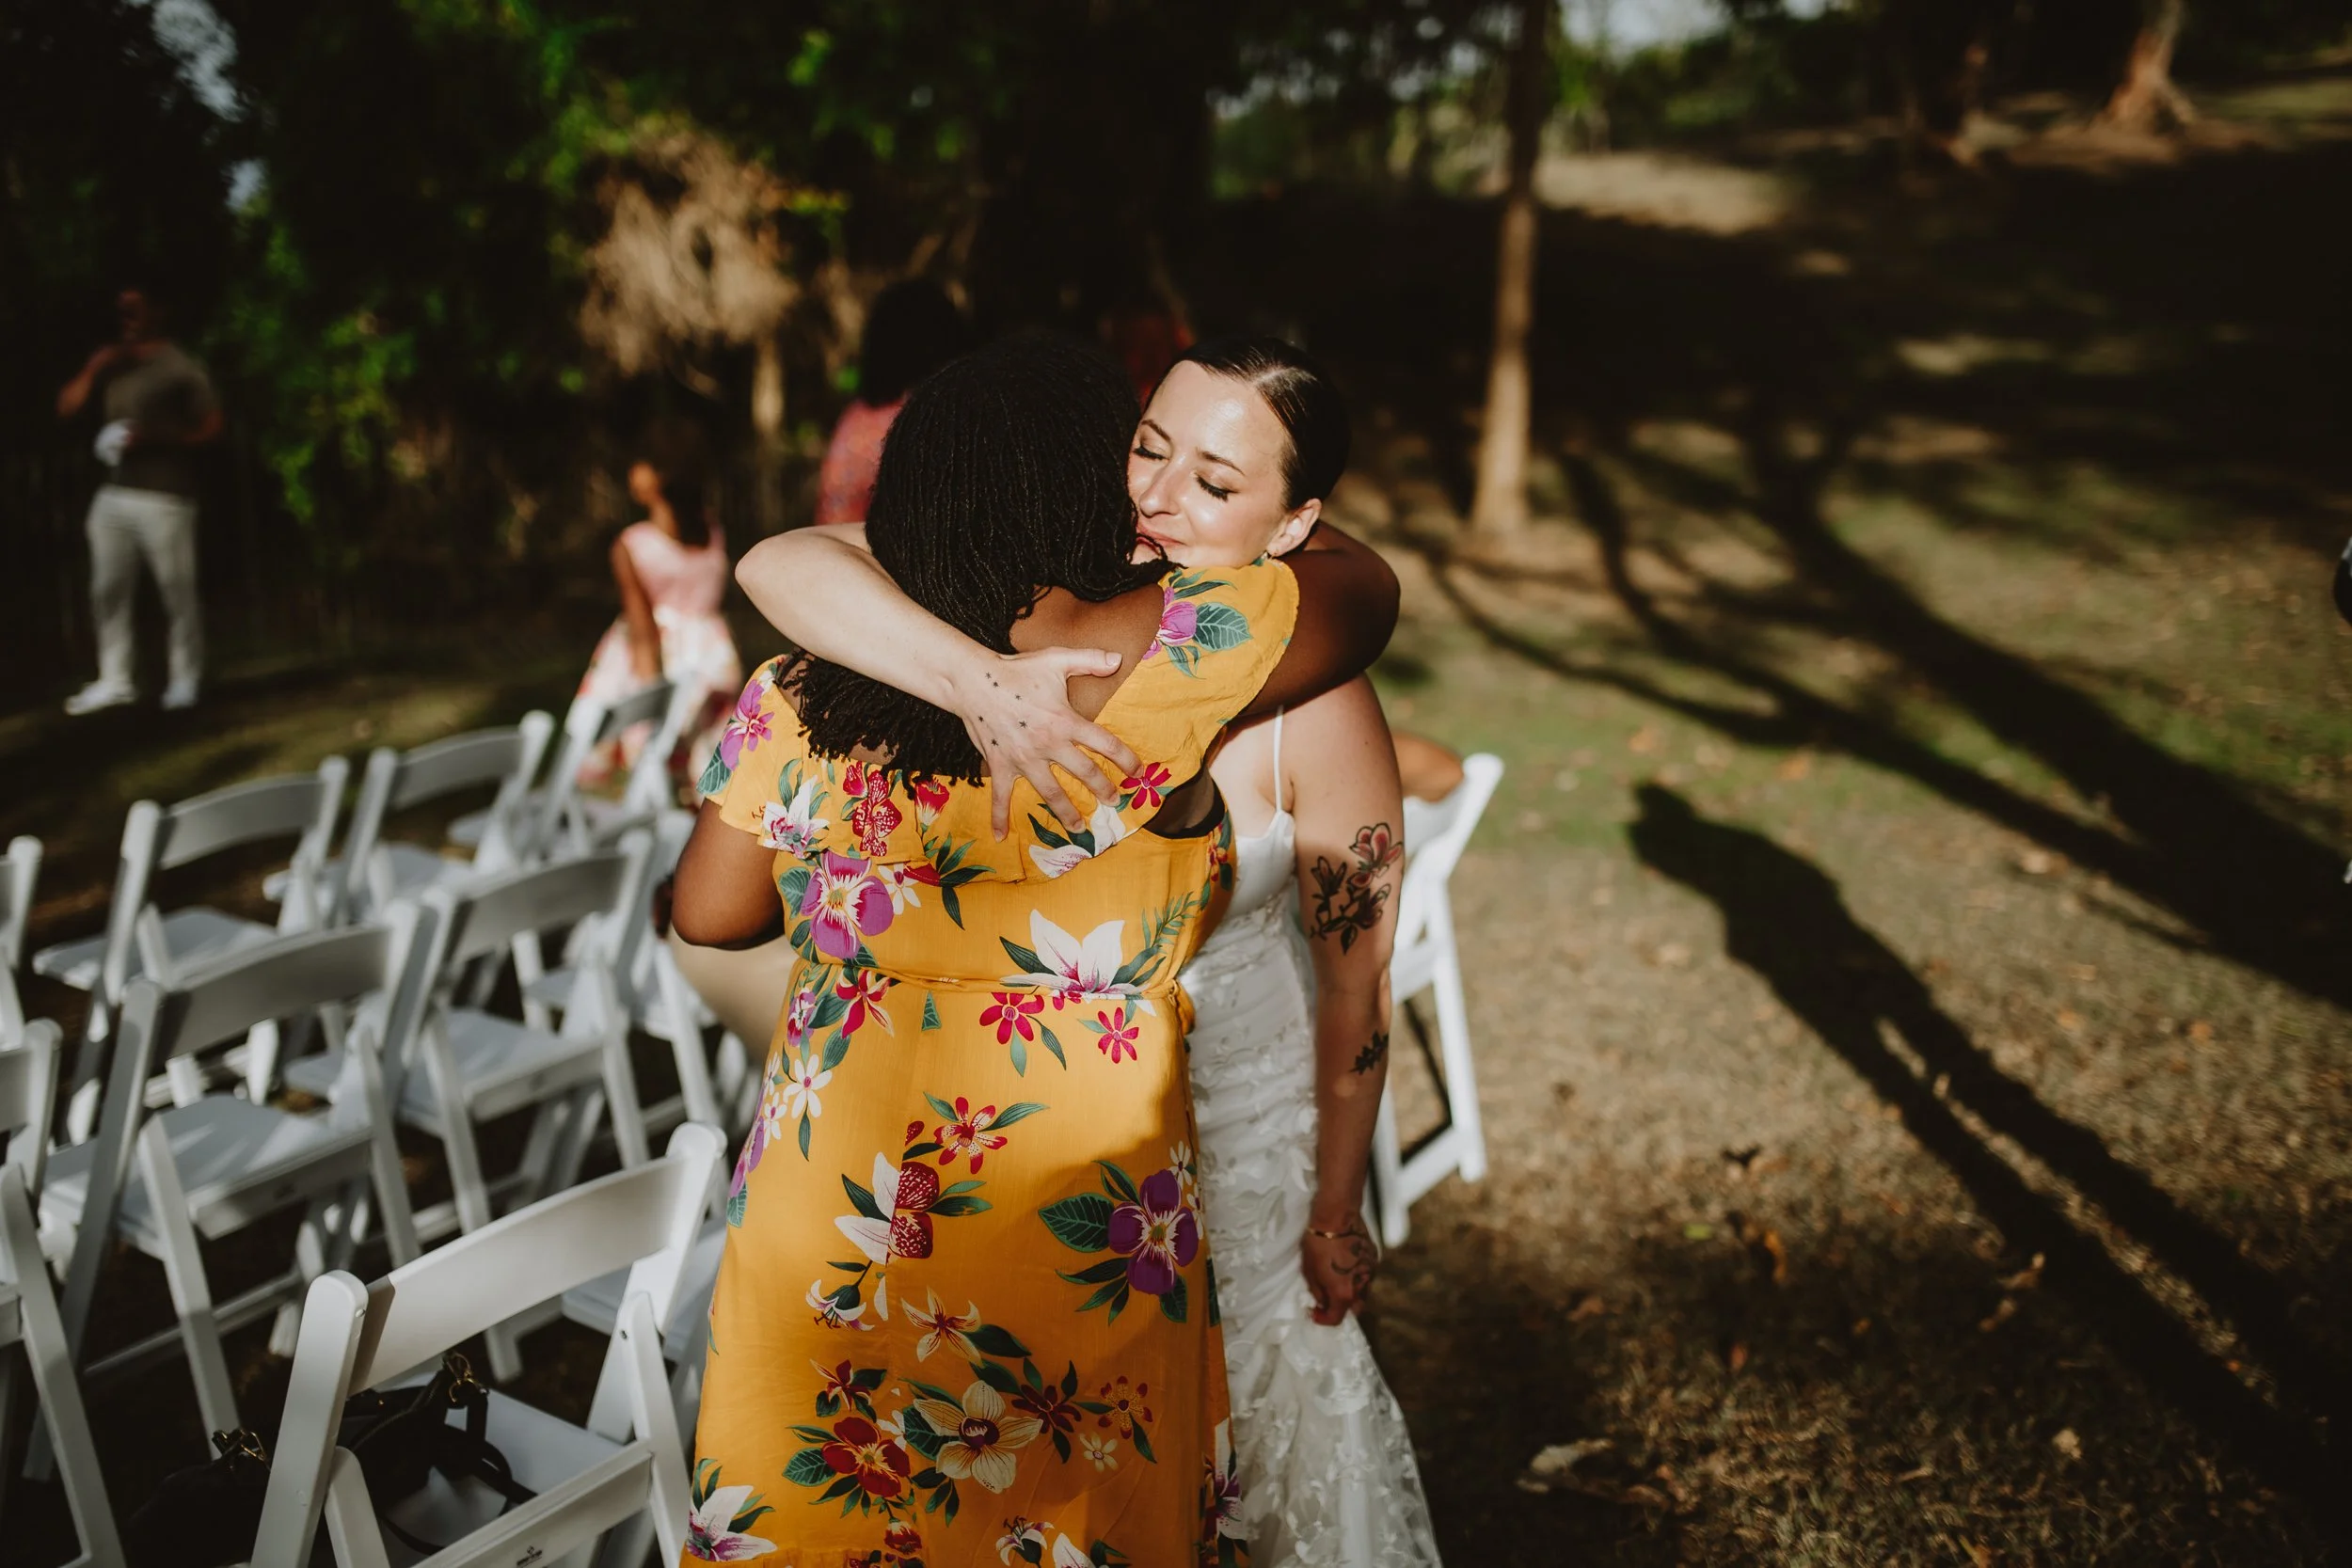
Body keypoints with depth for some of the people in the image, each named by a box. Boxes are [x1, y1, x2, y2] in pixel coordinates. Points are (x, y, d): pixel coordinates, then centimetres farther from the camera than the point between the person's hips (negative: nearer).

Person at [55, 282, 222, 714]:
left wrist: (154, 438, -17)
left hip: (164, 497, -7)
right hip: (113, 496, 7)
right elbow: (66, 408, 15)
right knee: (108, 591, 6)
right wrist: (92, 370, 1)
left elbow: (211, 426, -7)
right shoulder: (113, 364, 17)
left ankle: (185, 679, 3)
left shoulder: (181, 367, -1)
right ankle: (115, 680, 12)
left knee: (178, 591, -5)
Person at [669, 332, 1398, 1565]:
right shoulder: (1142, 666, -19)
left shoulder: (797, 699, -6)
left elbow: (706, 914, 5)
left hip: (829, 1214, 4)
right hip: (1073, 1229, -3)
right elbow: (1366, 586, -6)